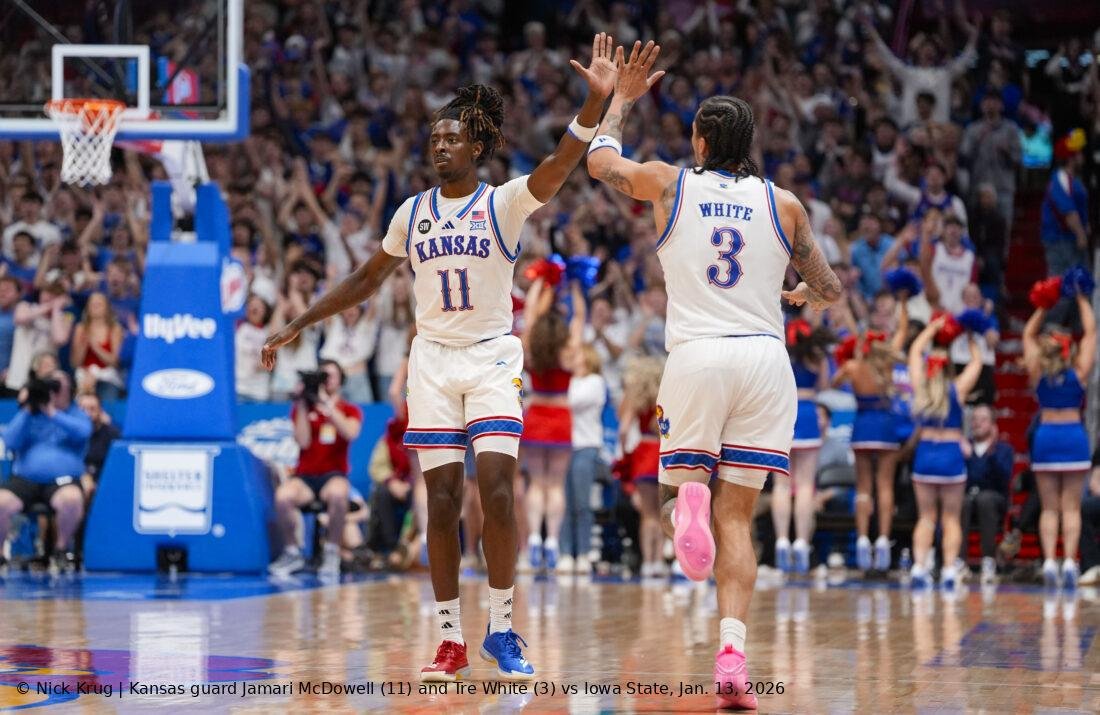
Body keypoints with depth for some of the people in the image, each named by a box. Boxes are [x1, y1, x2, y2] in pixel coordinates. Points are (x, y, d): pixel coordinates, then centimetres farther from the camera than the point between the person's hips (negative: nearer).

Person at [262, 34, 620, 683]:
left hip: (493, 359, -3)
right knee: (443, 499, -1)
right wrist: (298, 326, 17)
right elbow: (366, 280, 19)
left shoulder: (505, 204, -4)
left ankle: (502, 629, -4)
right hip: (433, 360, 3)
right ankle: (451, 642, 3)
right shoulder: (413, 213, 8)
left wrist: (597, 102, -38)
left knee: (497, 489, -15)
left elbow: (560, 165, -22)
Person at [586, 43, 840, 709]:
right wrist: (798, 294, 35)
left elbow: (601, 159, 24)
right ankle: (733, 657, -13)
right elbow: (829, 290, 13)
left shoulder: (668, 184, 7)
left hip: (696, 355, -1)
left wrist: (623, 98, 39)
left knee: (679, 480, 14)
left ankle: (687, 497, -27)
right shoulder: (782, 203, 9)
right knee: (738, 517, 4)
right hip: (764, 357, 1)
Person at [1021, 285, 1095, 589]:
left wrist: (1043, 307, 15)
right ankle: (1069, 559, -11)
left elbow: (1028, 335, 13)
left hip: (1045, 437, 1)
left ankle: (1049, 559, -9)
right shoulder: (1079, 373, -3)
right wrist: (1082, 300, 12)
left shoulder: (1037, 374, -1)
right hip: (1074, 437, -1)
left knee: (1049, 507, 5)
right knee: (1071, 507, 1)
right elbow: (1091, 332, 5)